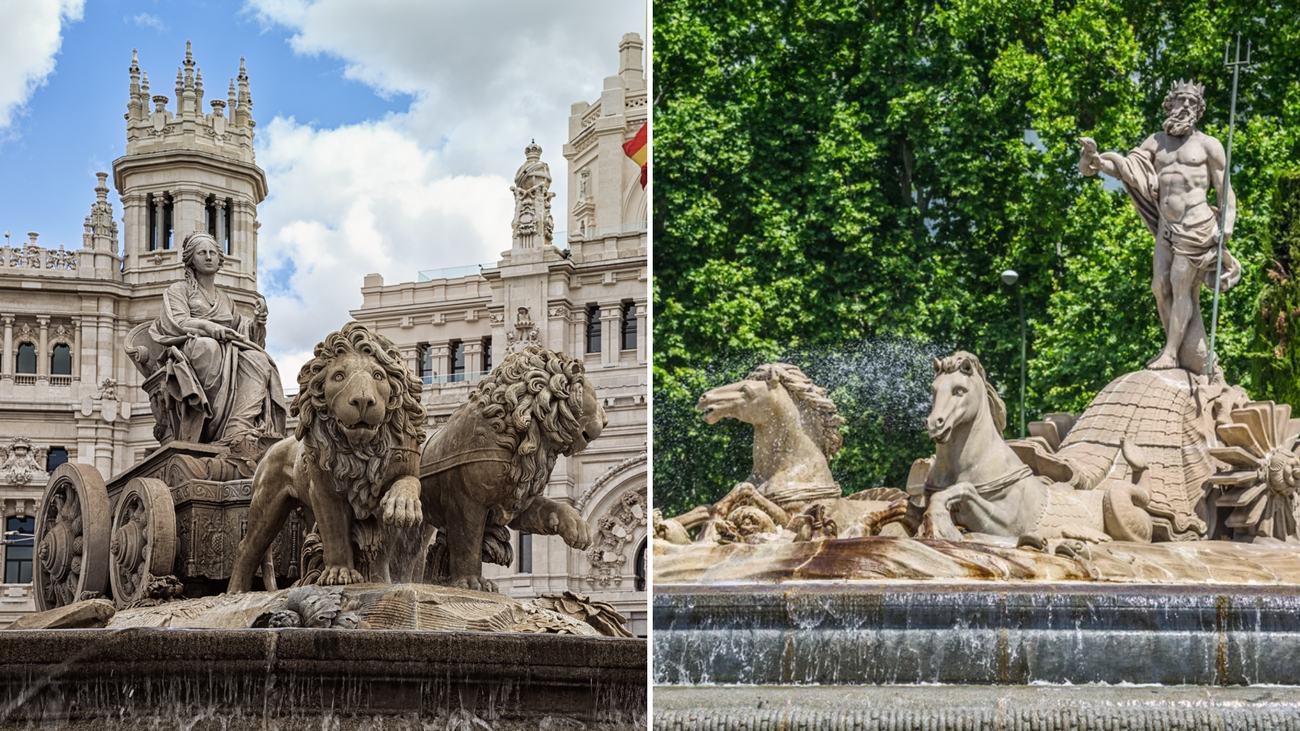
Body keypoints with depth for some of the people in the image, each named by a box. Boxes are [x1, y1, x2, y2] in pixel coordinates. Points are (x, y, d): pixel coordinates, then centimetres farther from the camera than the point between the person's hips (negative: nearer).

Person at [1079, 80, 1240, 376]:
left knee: (1181, 286, -9)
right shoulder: (1157, 142, 17)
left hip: (1196, 224, -5)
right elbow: (1128, 169, 8)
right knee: (1160, 287, 0)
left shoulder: (1207, 144, 4)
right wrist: (1097, 161, -11)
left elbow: (1224, 191, 3)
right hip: (1166, 227, 5)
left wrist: (1226, 227, -10)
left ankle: (1171, 352, -9)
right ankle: (1191, 355, 8)